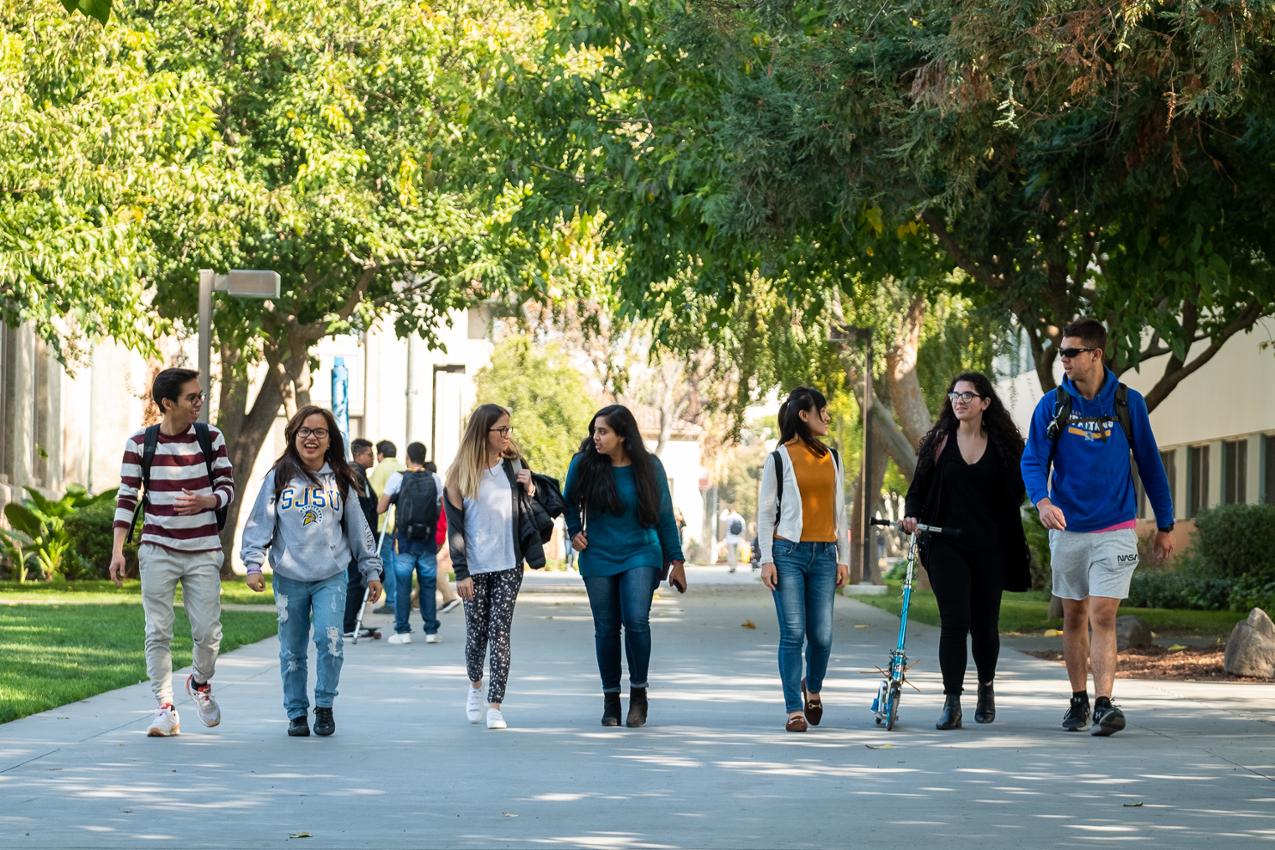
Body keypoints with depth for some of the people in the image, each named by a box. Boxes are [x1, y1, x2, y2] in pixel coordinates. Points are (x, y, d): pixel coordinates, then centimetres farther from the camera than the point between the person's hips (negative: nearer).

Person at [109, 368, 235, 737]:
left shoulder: (211, 438, 2)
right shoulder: (139, 444, -2)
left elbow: (227, 486, 7)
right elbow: (127, 498, 1)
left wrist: (205, 502, -16)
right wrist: (117, 550, -5)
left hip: (203, 552, 1)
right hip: (157, 551, -1)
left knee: (207, 631, -3)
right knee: (158, 632, -2)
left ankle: (200, 683, 27)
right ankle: (165, 708, 6)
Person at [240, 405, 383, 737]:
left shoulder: (340, 480, 8)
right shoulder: (279, 478, 3)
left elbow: (358, 527, 13)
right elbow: (259, 523, 1)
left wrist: (371, 571, 13)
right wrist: (253, 564, -9)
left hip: (331, 577, 0)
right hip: (289, 578, 0)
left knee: (329, 639, -16)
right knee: (292, 650, 5)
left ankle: (324, 705, 1)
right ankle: (297, 713, 18)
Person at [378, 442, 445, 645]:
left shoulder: (397, 478, -5)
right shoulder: (435, 479, 2)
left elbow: (381, 508, -2)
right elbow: (441, 510, 5)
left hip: (404, 538, -2)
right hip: (428, 539, 2)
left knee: (402, 585, 3)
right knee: (428, 585, 8)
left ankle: (403, 631, 2)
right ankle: (431, 631, 8)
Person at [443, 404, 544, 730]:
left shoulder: (513, 466, 6)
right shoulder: (461, 474, -1)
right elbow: (454, 527, -2)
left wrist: (529, 490, -6)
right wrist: (461, 572, -8)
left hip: (509, 567, 1)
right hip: (475, 568, -1)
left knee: (500, 634, -5)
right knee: (476, 633, 5)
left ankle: (495, 706, -6)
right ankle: (475, 686, 33)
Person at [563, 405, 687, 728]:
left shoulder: (649, 467, -4)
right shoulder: (584, 464, -3)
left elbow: (665, 515, 4)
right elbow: (570, 502, 17)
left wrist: (676, 560, 5)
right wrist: (574, 532, 3)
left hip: (641, 554, -2)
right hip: (598, 557, 2)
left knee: (636, 620, -18)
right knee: (606, 628, 4)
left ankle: (638, 692, -2)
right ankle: (610, 700, 17)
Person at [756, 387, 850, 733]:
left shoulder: (831, 458, 14)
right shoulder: (779, 459, 1)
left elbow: (839, 510, 17)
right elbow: (765, 512, 1)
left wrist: (843, 557, 12)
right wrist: (766, 559, -6)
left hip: (824, 554, 4)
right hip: (789, 552, -4)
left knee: (822, 635, 0)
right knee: (793, 633, -6)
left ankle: (813, 688, 29)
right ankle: (794, 710, -1)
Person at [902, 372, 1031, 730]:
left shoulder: (1002, 445, 5)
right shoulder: (939, 442, 6)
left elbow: (1013, 497, 7)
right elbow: (918, 489, 9)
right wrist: (911, 516, -12)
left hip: (989, 549, 1)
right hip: (946, 546, -1)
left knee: (985, 625, 7)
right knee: (954, 622, -13)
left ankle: (986, 687, 33)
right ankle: (951, 703, -11)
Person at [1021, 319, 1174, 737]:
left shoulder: (1128, 403, -2)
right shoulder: (1052, 405, 0)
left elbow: (1149, 463, 6)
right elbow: (1033, 460, -5)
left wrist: (1165, 525, 10)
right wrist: (1042, 501, -26)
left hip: (1114, 529, -2)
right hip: (1067, 528, 2)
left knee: (1103, 617, -12)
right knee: (1074, 617, 11)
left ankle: (1104, 703, -17)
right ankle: (1079, 700, 22)